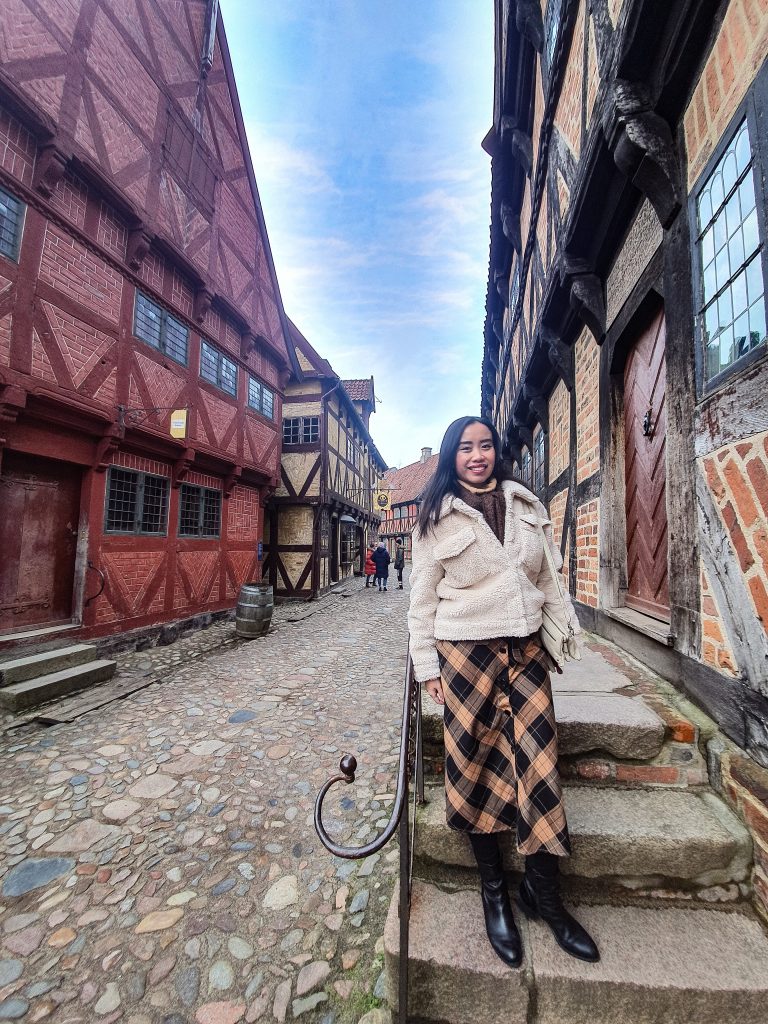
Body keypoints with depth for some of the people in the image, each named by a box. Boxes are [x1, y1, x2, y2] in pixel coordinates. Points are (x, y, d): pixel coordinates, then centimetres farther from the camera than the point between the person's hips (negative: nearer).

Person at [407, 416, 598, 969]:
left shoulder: (527, 504, 9)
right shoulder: (436, 517, -2)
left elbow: (548, 577, 15)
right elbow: (423, 597, -1)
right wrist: (427, 664, -2)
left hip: (526, 649, 3)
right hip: (466, 652, -3)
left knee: (538, 761, 4)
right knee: (477, 765, 7)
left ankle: (544, 891, 28)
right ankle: (494, 890, 31)